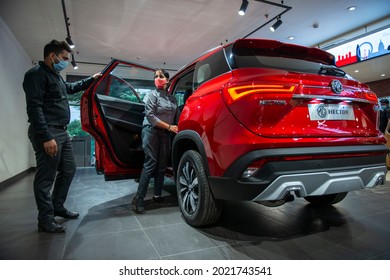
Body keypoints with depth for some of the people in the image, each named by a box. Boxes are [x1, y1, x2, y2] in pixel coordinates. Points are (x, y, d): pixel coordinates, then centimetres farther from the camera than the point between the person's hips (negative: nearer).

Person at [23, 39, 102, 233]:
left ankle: (58, 207, 30)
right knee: (46, 177, -3)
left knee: (68, 170, 16)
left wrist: (91, 79, 36)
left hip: (62, 132, 10)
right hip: (48, 134, -10)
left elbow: (71, 88, 42)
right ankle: (45, 220, 9)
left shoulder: (56, 76, 20)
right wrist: (46, 137, -26)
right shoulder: (37, 74, -10)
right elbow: (34, 107, -19)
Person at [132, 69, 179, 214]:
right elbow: (150, 116, -12)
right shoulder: (152, 95, -3)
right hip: (151, 131, -5)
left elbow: (177, 116, 14)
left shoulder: (172, 98, 14)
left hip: (165, 134, 6)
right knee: (150, 164, -11)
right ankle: (139, 198, -6)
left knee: (162, 166, 6)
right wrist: (169, 126, -15)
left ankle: (157, 196, 17)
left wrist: (178, 128, -4)